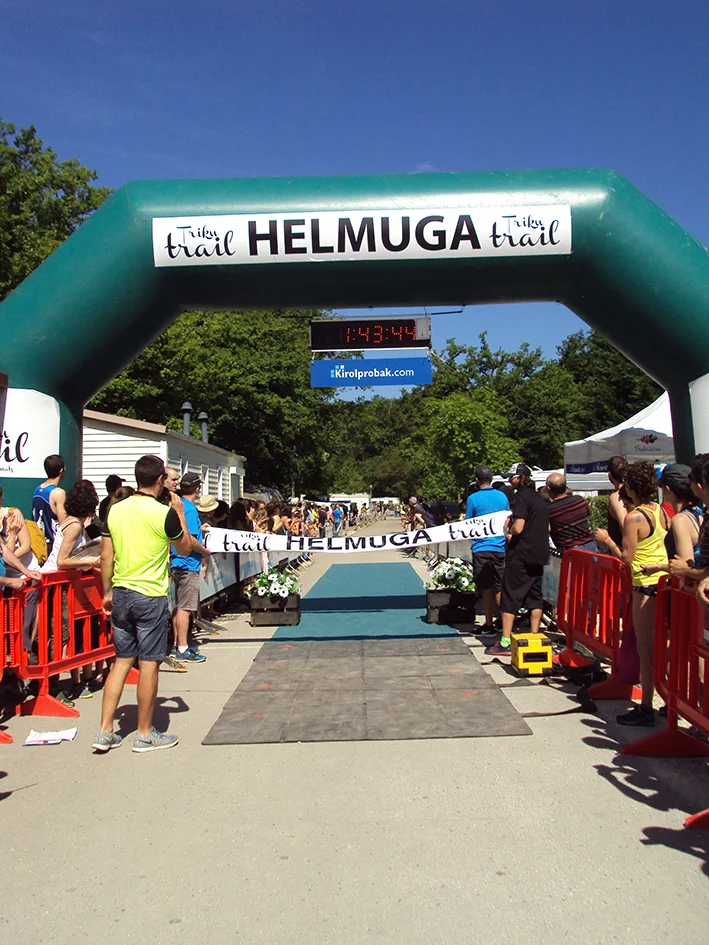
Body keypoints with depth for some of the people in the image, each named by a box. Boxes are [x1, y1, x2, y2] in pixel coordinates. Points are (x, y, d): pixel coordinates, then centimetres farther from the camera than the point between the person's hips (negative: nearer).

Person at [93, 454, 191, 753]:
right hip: (151, 596, -5)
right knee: (149, 664, 4)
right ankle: (145, 734, 15)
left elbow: (106, 557, 6)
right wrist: (180, 514, 10)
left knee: (122, 660, 15)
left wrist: (107, 592, 15)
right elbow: (185, 548, 2)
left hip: (120, 594, 6)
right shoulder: (165, 513, -12)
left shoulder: (116, 510, 3)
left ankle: (105, 731, 16)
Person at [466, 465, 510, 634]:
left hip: (481, 548, -3)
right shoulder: (502, 496, 5)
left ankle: (489, 624, 8)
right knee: (500, 588, 10)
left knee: (486, 588, 4)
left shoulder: (473, 498, -7)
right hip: (501, 547, 3)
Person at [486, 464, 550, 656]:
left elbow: (518, 527, -20)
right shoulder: (541, 499, 14)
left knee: (510, 597, -4)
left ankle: (505, 643, -5)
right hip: (539, 554, 8)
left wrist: (509, 534, -1)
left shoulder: (522, 496, -12)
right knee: (535, 595, 12)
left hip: (521, 554, -8)